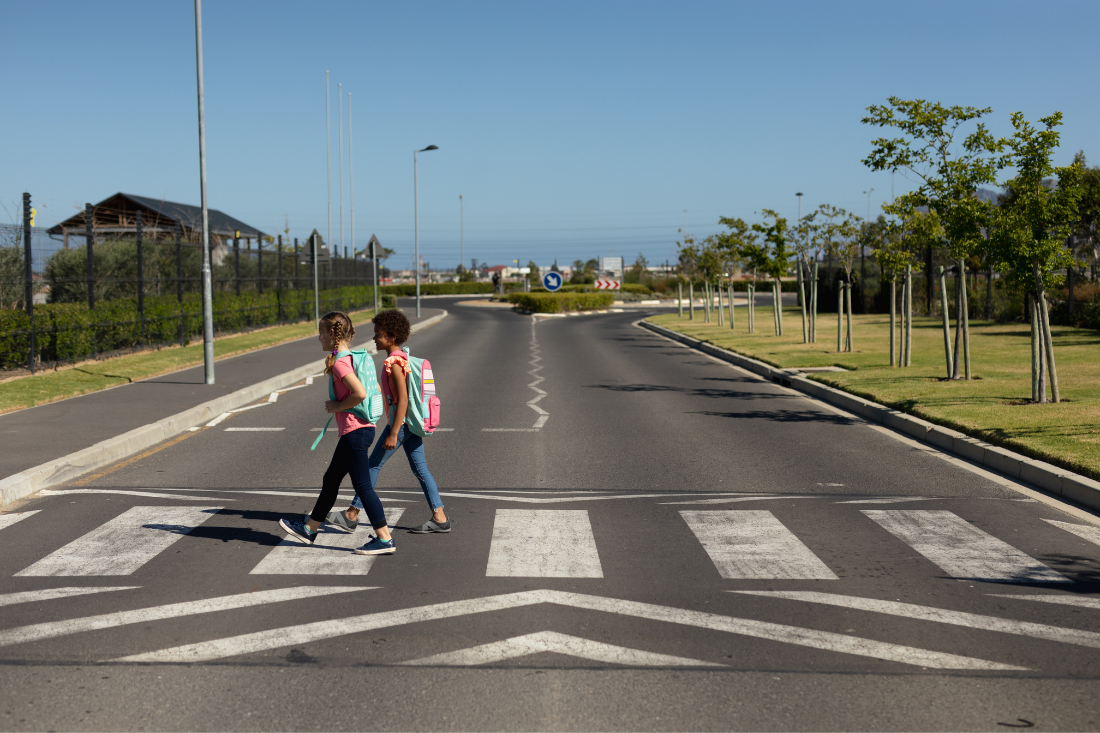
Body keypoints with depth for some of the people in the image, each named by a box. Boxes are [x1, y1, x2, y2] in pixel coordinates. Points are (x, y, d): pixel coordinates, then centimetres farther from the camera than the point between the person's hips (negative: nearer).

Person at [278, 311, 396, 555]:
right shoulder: (351, 358, 13)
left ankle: (385, 539, -2)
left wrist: (337, 407, -13)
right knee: (330, 480, 19)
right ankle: (309, 528, 32)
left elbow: (360, 393, -28)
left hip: (355, 432, -10)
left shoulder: (339, 363, -16)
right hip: (360, 428, 10)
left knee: (363, 485, -5)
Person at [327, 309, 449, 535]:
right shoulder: (403, 358, 12)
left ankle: (351, 516, 9)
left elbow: (402, 400, -22)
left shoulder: (394, 363, -18)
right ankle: (440, 518, 8)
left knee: (374, 465, 0)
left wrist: (393, 433, -21)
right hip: (412, 422, 9)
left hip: (401, 422, -9)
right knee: (420, 468, 9)